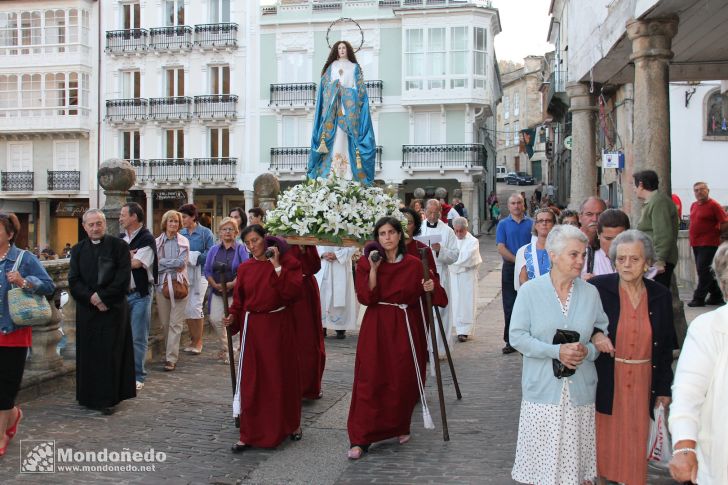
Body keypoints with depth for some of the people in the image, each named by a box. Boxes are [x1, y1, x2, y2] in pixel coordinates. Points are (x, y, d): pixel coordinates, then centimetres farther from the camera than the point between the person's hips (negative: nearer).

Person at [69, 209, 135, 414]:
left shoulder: (119, 246, -2)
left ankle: (108, 399, 4)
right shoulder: (78, 250, 9)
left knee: (111, 354, -2)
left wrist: (101, 296, -13)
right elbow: (74, 281, 2)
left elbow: (123, 279, -9)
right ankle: (89, 396, 17)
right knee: (88, 353, 6)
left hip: (113, 309, -3)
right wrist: (91, 298, -13)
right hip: (86, 311, 3)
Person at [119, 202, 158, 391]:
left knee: (138, 338, 0)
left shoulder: (147, 239, -9)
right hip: (121, 292, 6)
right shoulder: (120, 238, 12)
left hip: (140, 294, -6)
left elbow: (135, 263, -18)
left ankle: (138, 376, 8)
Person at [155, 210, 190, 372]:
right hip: (162, 284, 2)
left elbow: (181, 262, -7)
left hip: (179, 284, -2)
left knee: (176, 323, -6)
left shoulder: (184, 241, 5)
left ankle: (171, 358, -5)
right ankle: (171, 350, 27)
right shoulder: (157, 241, 7)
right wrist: (173, 265, -10)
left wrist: (163, 262, -5)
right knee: (165, 322, 8)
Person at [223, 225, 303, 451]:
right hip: (253, 328, 2)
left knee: (283, 377, 10)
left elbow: (293, 291, -16)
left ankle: (291, 424, 31)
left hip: (279, 326, -2)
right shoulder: (244, 268, 5)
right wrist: (232, 317, -9)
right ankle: (249, 434, 11)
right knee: (251, 381, 2)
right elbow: (239, 300, 8)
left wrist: (277, 266, -18)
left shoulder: (286, 262, -3)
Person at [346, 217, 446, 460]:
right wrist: (373, 269, -18)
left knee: (403, 381, 6)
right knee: (370, 382, -4)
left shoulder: (413, 265, 2)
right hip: (376, 328, -1)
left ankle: (400, 427, 29)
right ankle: (360, 439, 0)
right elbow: (366, 298, -10)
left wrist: (430, 287, -14)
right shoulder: (366, 263, -1)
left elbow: (420, 294, 7)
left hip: (405, 328, 2)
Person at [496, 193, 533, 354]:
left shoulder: (531, 223, 7)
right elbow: (501, 248, -4)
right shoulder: (503, 224, 5)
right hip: (510, 268, 0)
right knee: (510, 306, 3)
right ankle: (511, 341, 9)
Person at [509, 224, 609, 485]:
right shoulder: (530, 291, -4)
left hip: (580, 390, 2)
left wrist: (588, 350, -13)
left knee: (576, 455, 9)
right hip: (543, 389, -2)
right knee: (541, 457, 3)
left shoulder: (590, 293, 3)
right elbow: (517, 336, -7)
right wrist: (557, 351, -17)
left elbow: (604, 333, 8)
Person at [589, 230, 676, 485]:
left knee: (635, 446, 8)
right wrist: (593, 336, -19)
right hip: (605, 384, -2)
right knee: (604, 442, 4)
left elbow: (666, 347, 9)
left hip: (643, 385, 2)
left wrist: (664, 389, 9)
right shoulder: (597, 288, -8)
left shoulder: (661, 296, 2)